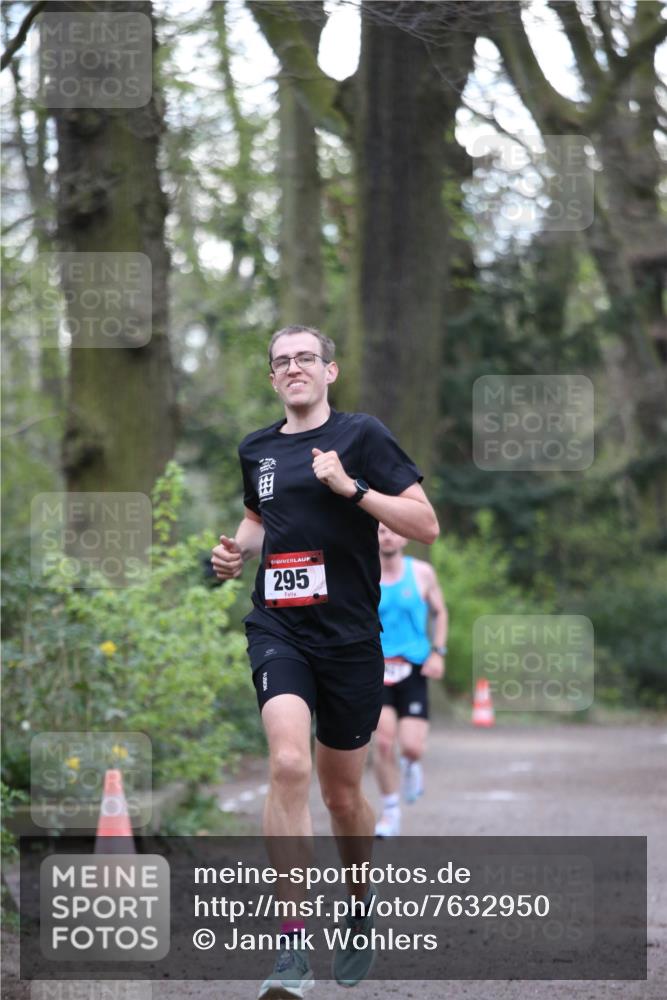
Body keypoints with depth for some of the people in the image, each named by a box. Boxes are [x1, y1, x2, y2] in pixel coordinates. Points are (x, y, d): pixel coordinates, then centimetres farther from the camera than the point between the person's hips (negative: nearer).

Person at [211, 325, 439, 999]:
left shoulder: (361, 435, -2)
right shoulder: (256, 449, 12)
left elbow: (426, 526, -7)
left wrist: (352, 487, -17)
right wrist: (237, 551, 11)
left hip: (349, 635, -2)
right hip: (278, 630, 2)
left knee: (342, 794, 10)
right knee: (289, 764, -22)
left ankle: (361, 907, 40)